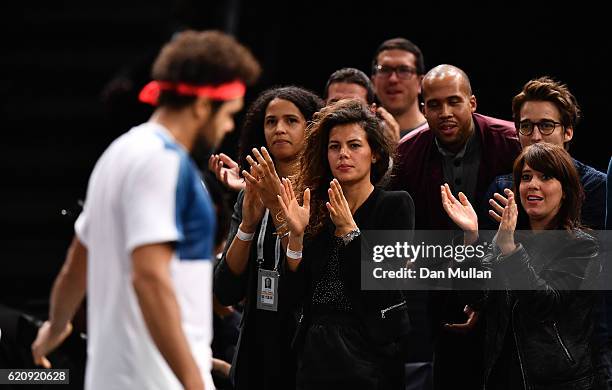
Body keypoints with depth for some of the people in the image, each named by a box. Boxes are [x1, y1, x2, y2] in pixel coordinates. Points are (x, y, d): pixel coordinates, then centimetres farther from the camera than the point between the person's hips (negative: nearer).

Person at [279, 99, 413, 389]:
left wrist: (348, 231, -18)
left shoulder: (395, 205, -3)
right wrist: (296, 235, -8)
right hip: (317, 352, 4)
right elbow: (299, 293, 3)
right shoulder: (318, 210, 8)